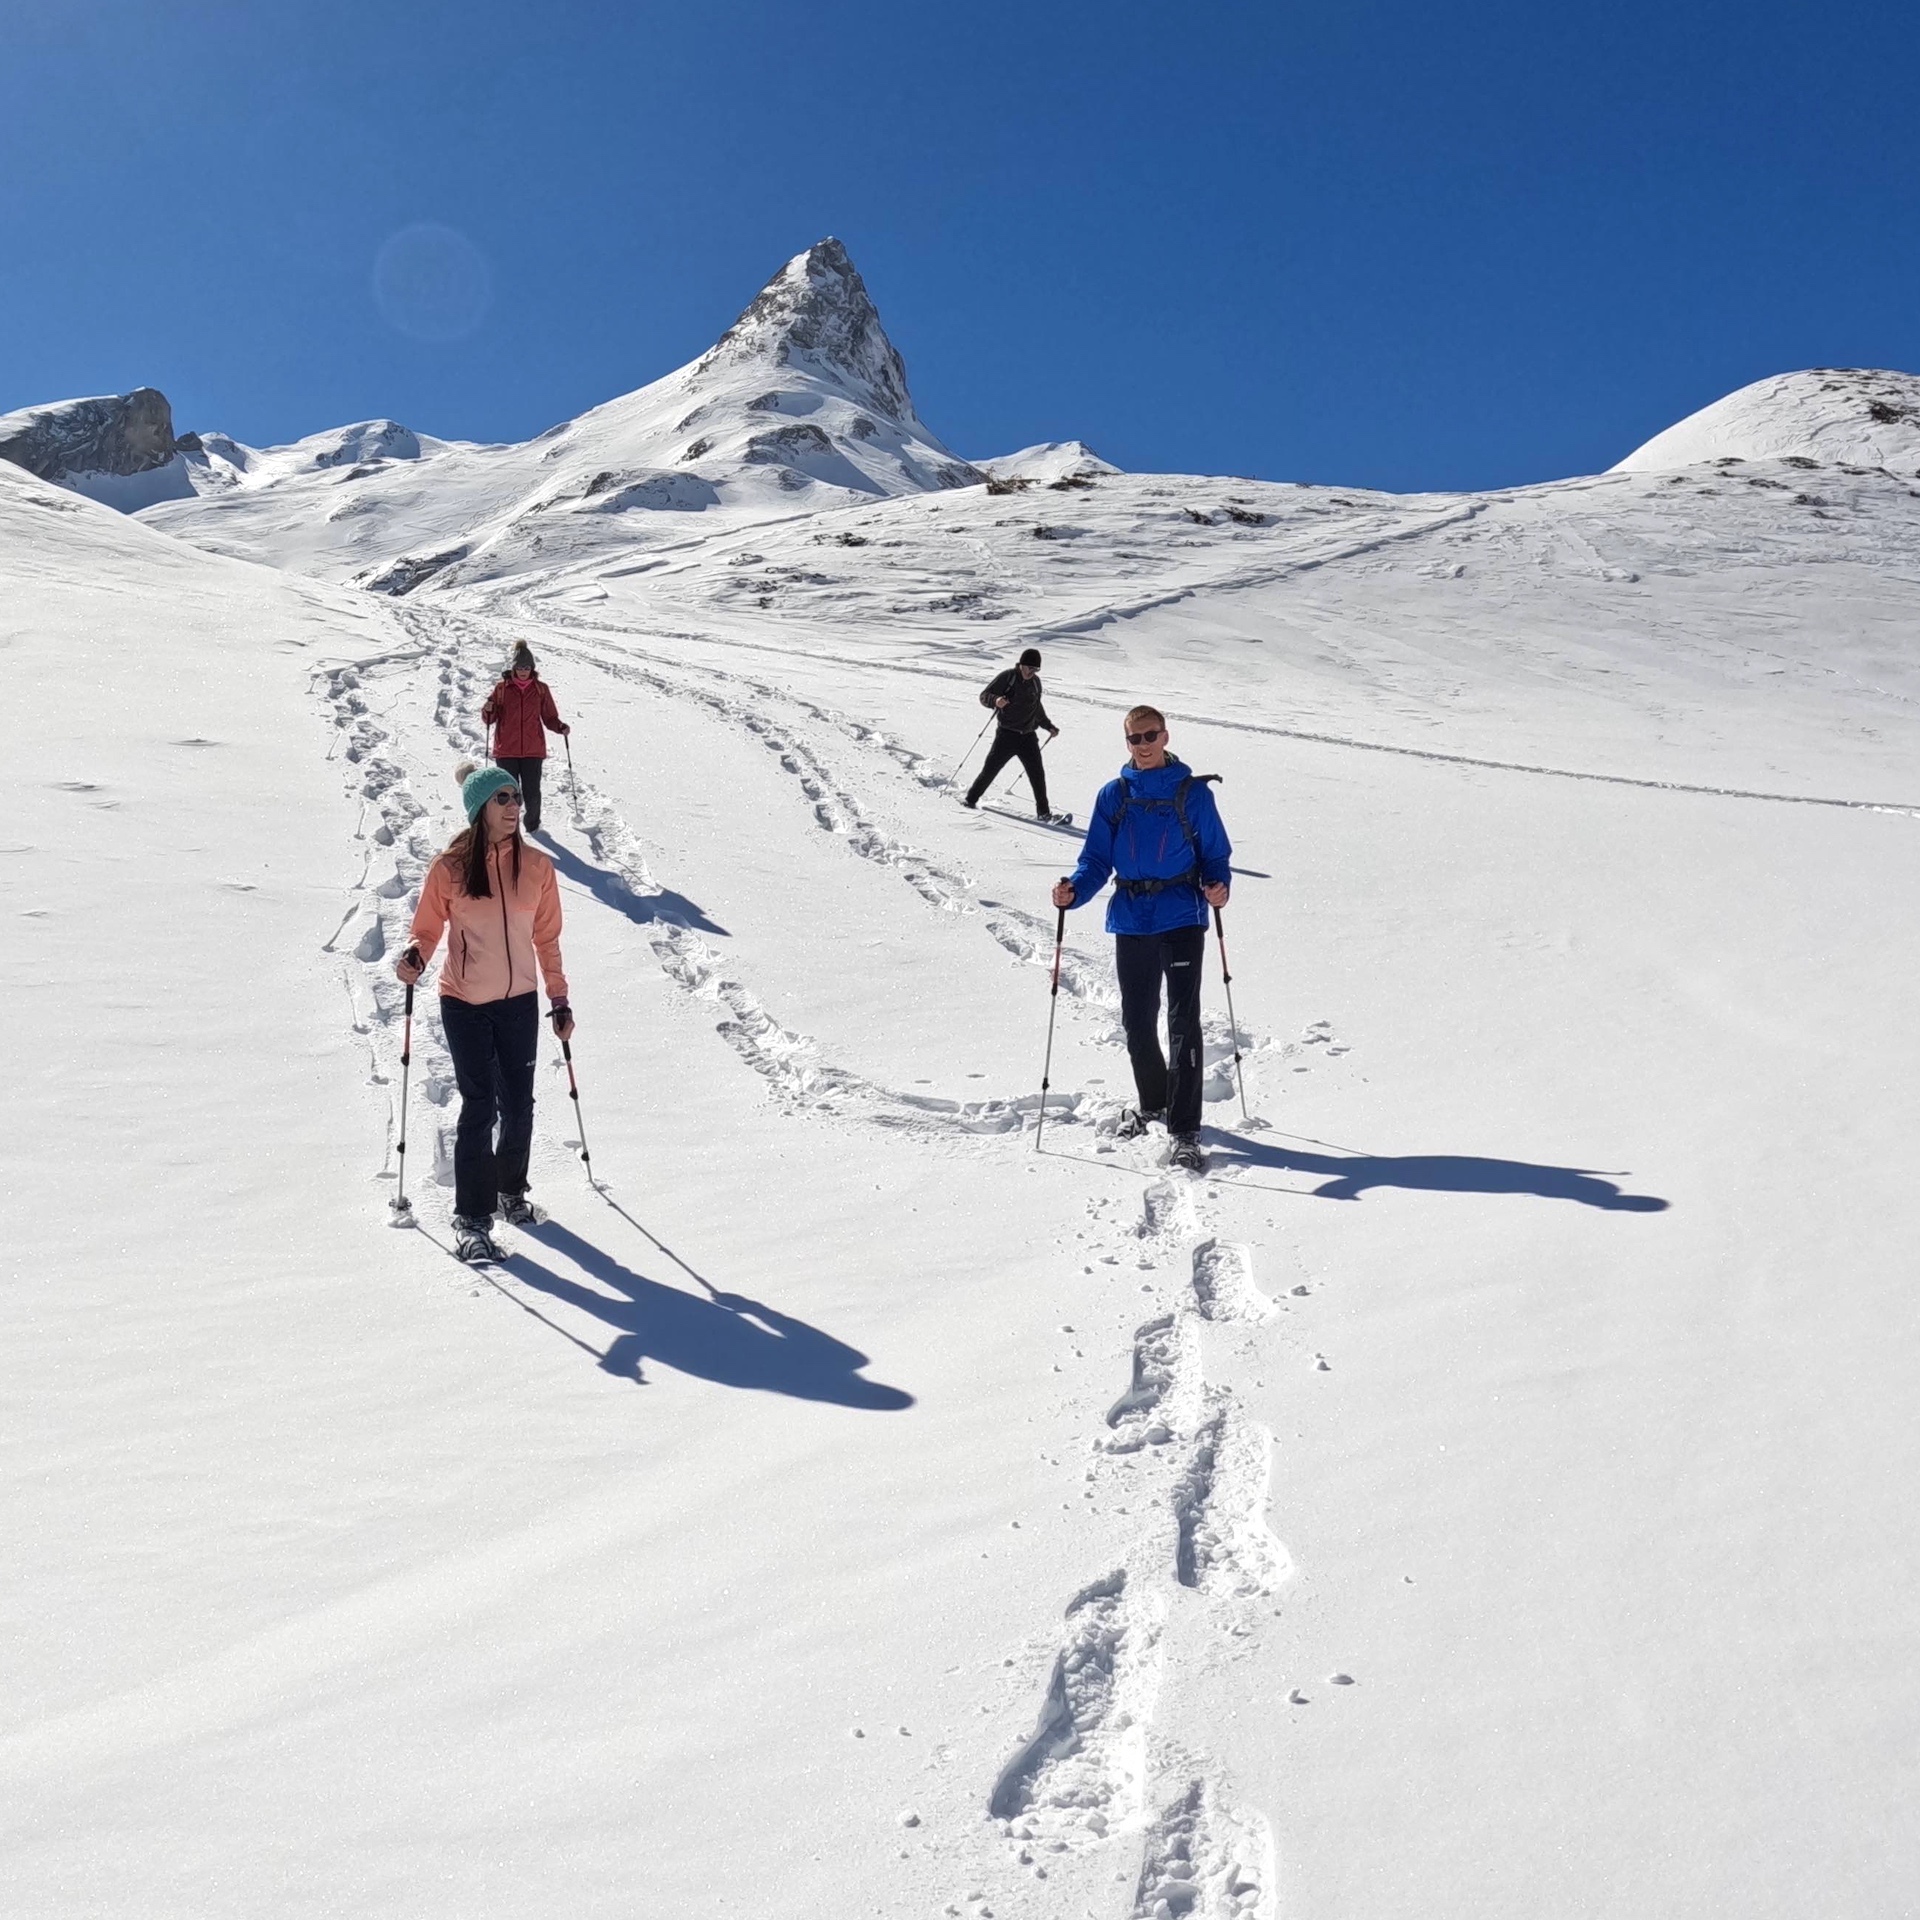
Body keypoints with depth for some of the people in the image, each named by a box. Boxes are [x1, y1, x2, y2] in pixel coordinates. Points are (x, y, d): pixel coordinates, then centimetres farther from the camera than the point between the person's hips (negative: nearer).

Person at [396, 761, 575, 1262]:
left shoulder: (535, 865, 0)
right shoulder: (450, 867, -8)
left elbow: (547, 936, 8)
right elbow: (427, 926, 0)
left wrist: (559, 999, 9)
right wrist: (414, 956, -22)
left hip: (520, 1002, 3)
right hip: (464, 1004, -3)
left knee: (518, 1105, 10)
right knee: (479, 1106, -6)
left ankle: (511, 1188, 34)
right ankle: (471, 1218, 2)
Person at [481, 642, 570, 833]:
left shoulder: (541, 689, 5)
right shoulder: (502, 688, 3)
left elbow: (549, 717, 9)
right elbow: (490, 719, 7)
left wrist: (561, 727, -11)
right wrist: (488, 711, -15)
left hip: (533, 750, 0)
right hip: (506, 751, 0)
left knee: (532, 792, 0)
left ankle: (532, 823, 24)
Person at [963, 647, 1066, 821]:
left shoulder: (1035, 682, 13)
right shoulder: (1007, 677, -5)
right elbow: (984, 695, -8)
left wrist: (1049, 726, 29)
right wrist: (995, 700, -29)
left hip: (1028, 736, 4)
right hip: (1006, 734, -4)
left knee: (1037, 773, -4)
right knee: (991, 768, -1)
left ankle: (1043, 811, 0)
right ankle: (971, 799, 16)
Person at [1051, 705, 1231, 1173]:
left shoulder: (1193, 792, 2)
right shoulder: (1113, 796, 9)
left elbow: (1215, 854, 5)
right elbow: (1097, 860, 7)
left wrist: (1217, 887, -16)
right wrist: (1073, 890, -12)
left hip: (1182, 919, -3)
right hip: (1131, 921, 4)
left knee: (1183, 1021, -11)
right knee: (1137, 1023, 11)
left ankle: (1185, 1132, -9)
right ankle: (1152, 1102, 36)